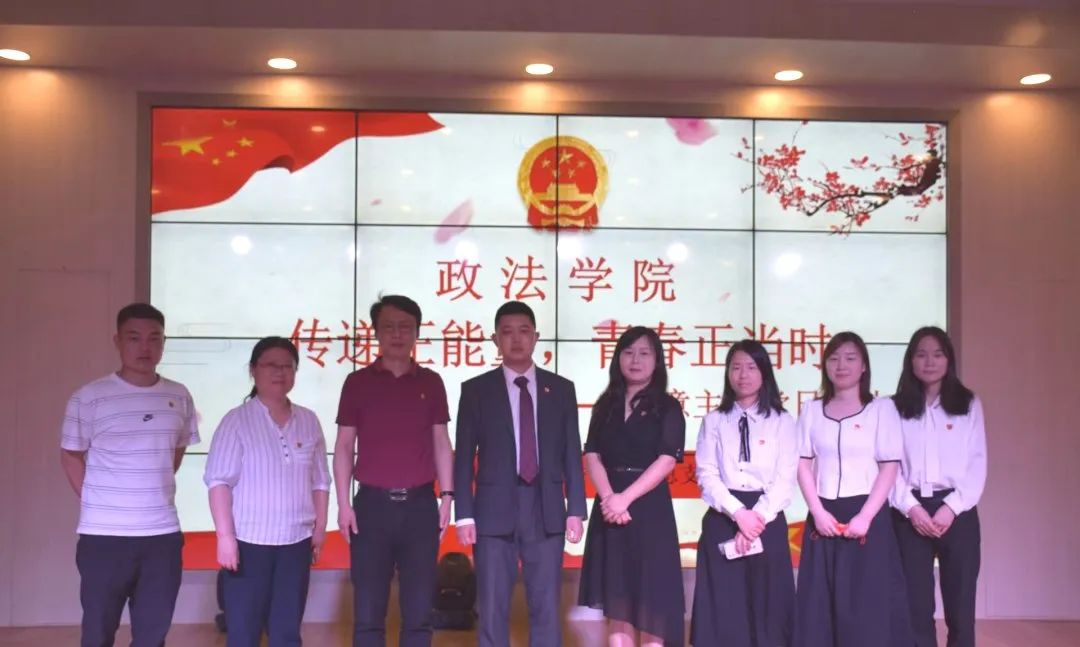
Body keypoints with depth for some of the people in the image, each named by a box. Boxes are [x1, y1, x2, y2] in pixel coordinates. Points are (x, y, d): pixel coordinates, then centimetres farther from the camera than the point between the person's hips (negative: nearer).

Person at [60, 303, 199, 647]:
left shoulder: (179, 397, 3)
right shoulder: (88, 398, -7)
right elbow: (71, 455, 4)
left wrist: (155, 492, 9)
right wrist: (96, 503, 0)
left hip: (163, 534, 3)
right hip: (104, 535, -3)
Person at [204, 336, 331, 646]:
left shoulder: (308, 421, 6)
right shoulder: (237, 420, -6)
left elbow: (320, 480, 11)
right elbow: (219, 480, -9)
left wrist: (320, 526, 7)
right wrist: (225, 535, -15)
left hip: (296, 541, 4)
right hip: (250, 540, -3)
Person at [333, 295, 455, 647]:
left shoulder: (431, 382, 7)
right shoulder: (358, 382, 3)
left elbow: (441, 442, 8)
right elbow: (344, 446, 3)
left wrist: (446, 496, 0)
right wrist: (343, 504, -4)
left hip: (420, 504, 1)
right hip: (372, 504, -1)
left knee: (419, 609, 7)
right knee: (368, 610, 3)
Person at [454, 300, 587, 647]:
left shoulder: (561, 389, 8)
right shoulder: (476, 390, 4)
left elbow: (572, 454, 8)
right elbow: (464, 457, 2)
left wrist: (575, 510, 1)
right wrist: (464, 515, -5)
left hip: (546, 512, 1)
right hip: (494, 511, -1)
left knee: (546, 608, 5)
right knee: (492, 610, 3)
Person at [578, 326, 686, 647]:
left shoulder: (668, 407, 2)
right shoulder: (606, 405, 12)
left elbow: (667, 460, -9)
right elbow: (592, 456, 3)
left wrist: (625, 498, -18)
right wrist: (608, 497, -15)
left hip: (650, 510, -3)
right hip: (610, 509, 3)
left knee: (651, 604, -1)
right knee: (617, 606, 6)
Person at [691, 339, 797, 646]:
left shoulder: (782, 422, 4)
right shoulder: (714, 421, 8)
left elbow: (785, 480, -3)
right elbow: (707, 476, -1)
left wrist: (756, 517, -14)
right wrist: (738, 513, -15)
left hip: (767, 522, -1)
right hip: (722, 522, 1)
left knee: (766, 612, 3)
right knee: (722, 611, 1)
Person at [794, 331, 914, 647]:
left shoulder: (881, 408, 0)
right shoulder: (811, 410, 9)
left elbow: (890, 467, -4)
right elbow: (804, 465, 6)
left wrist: (865, 516, -13)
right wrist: (818, 512, -7)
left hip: (867, 515, -3)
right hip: (824, 516, 3)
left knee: (869, 604, -1)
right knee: (820, 604, 5)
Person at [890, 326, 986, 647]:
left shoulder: (969, 405, 6)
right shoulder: (896, 408, 6)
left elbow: (978, 464, 0)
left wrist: (952, 508, -10)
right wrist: (911, 507, -11)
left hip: (958, 512, 0)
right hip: (910, 513, 0)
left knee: (960, 604, 2)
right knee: (916, 605, 2)